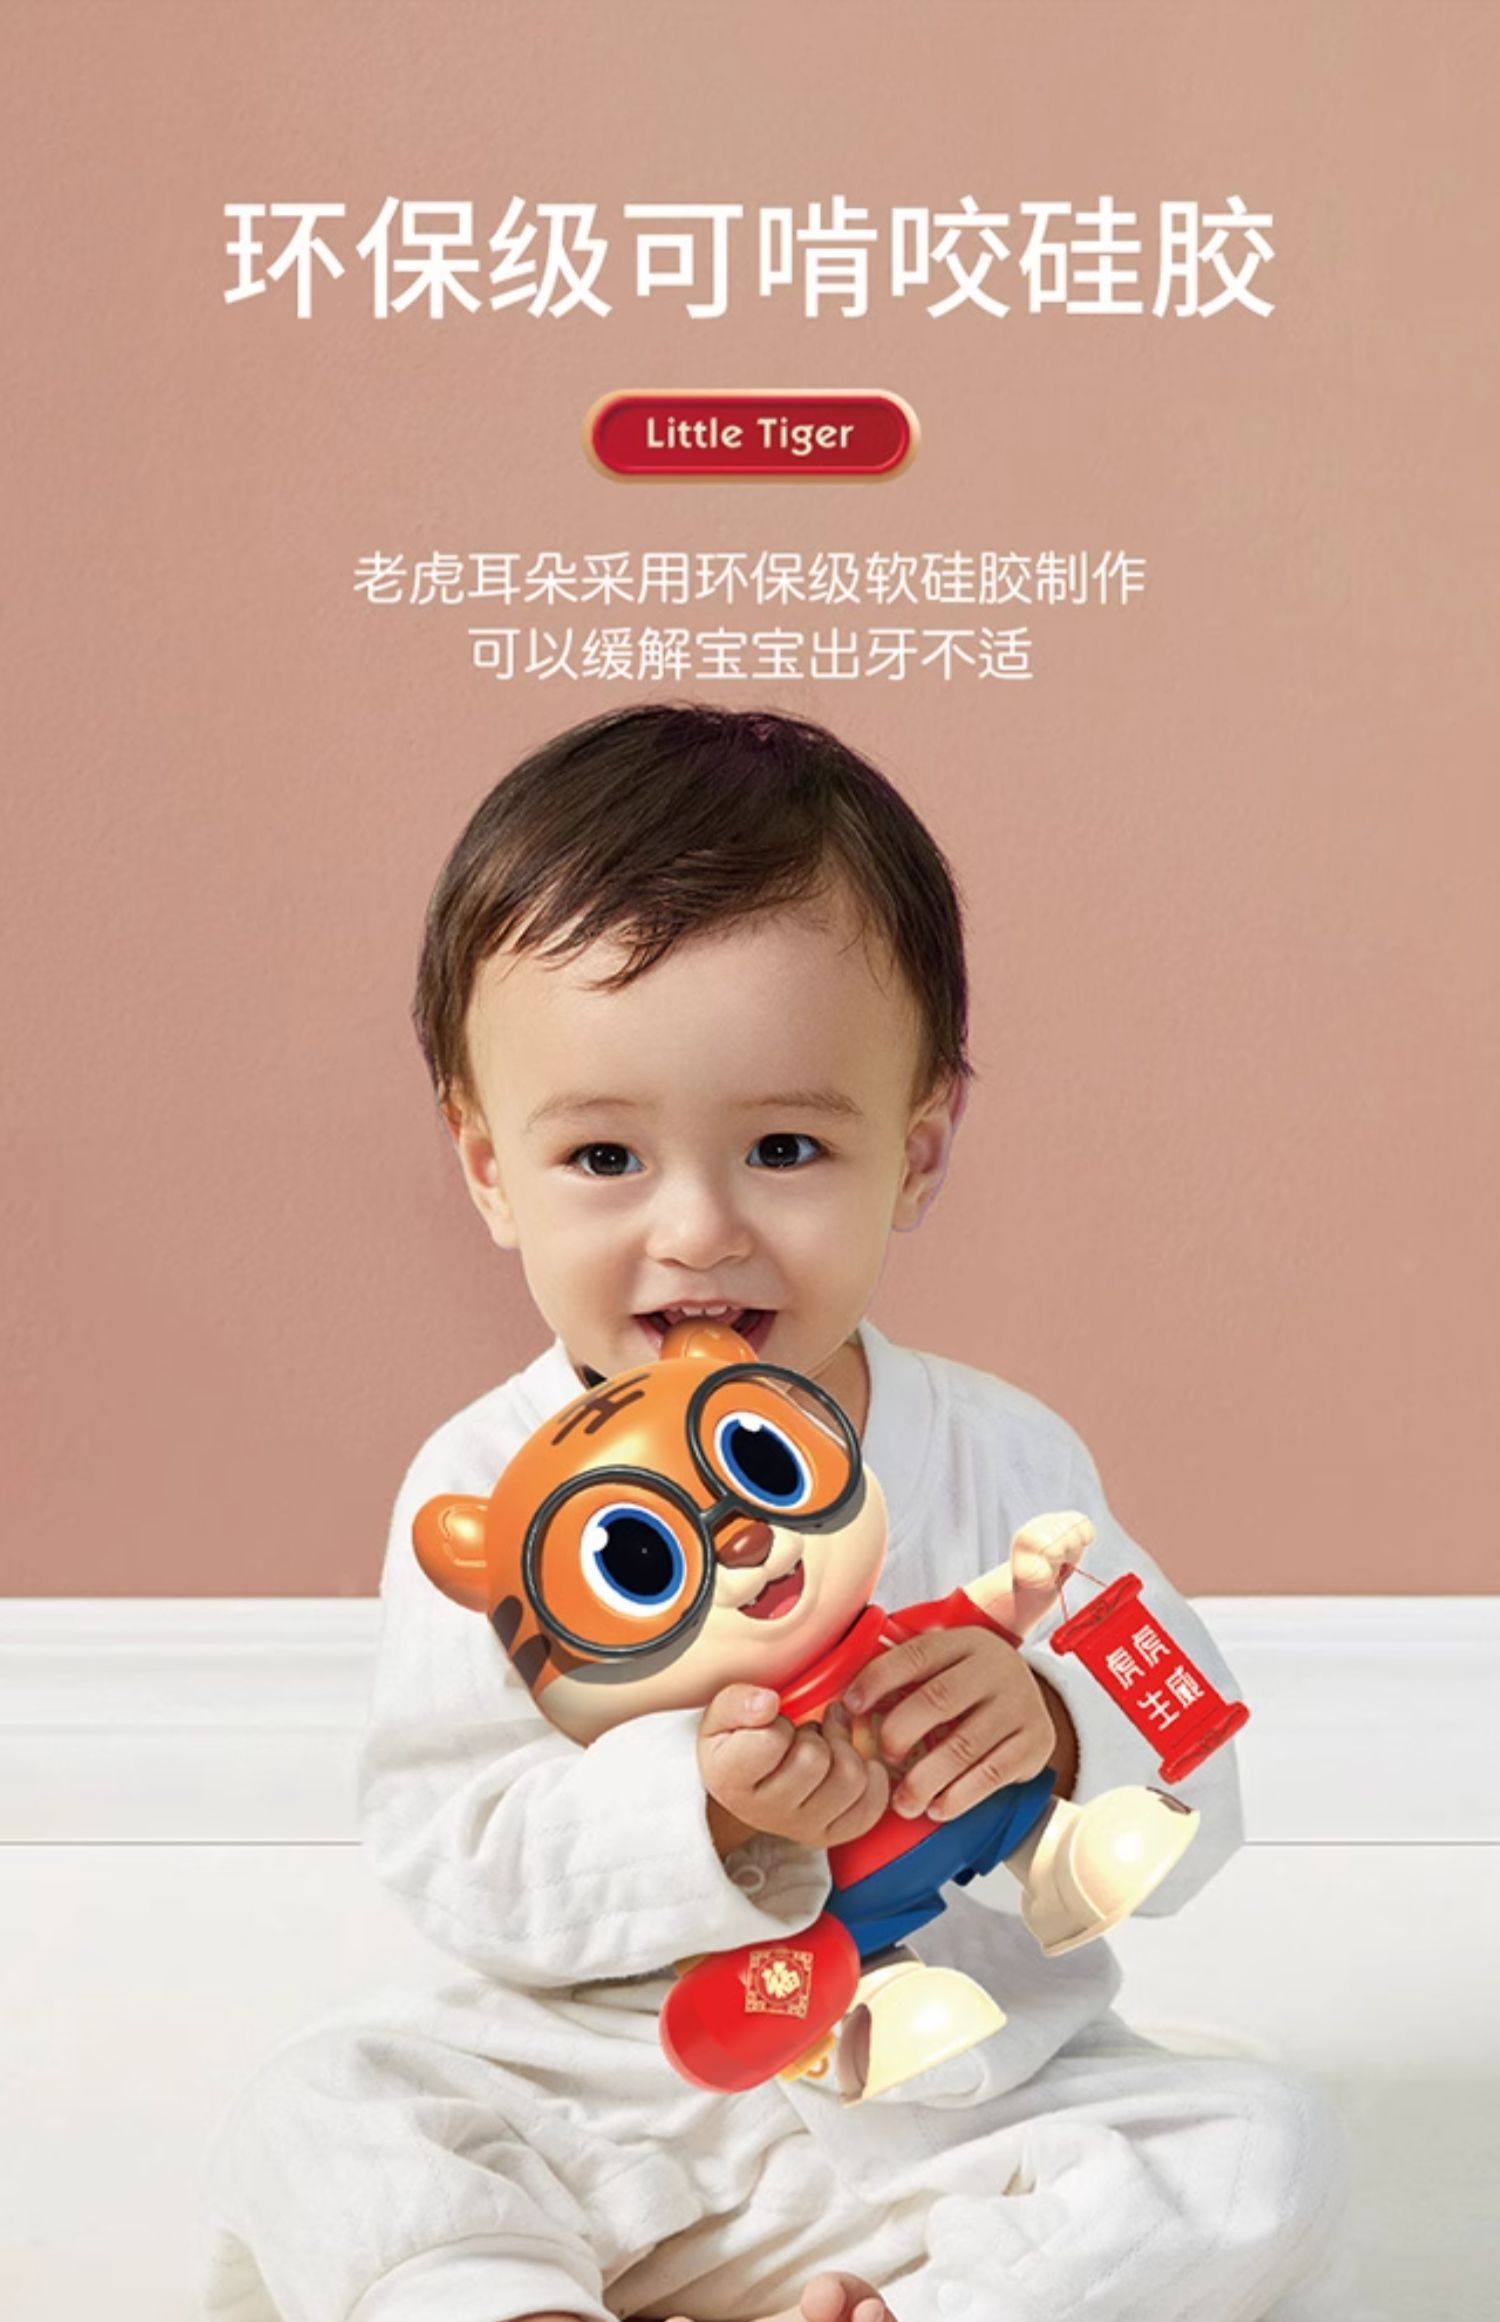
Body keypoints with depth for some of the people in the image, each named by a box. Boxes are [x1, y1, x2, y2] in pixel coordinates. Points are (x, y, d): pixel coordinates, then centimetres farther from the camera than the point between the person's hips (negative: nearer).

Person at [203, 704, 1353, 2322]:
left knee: (1263, 2153, -17)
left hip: (964, 2098, 1)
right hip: (598, 2099, 0)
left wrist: (1048, 1738, -28)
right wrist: (704, 1808, -29)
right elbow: (450, 1857, -13)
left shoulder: (1001, 1460, -7)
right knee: (313, 2115, -20)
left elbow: (1187, 1814, -5)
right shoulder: (488, 1489, -9)